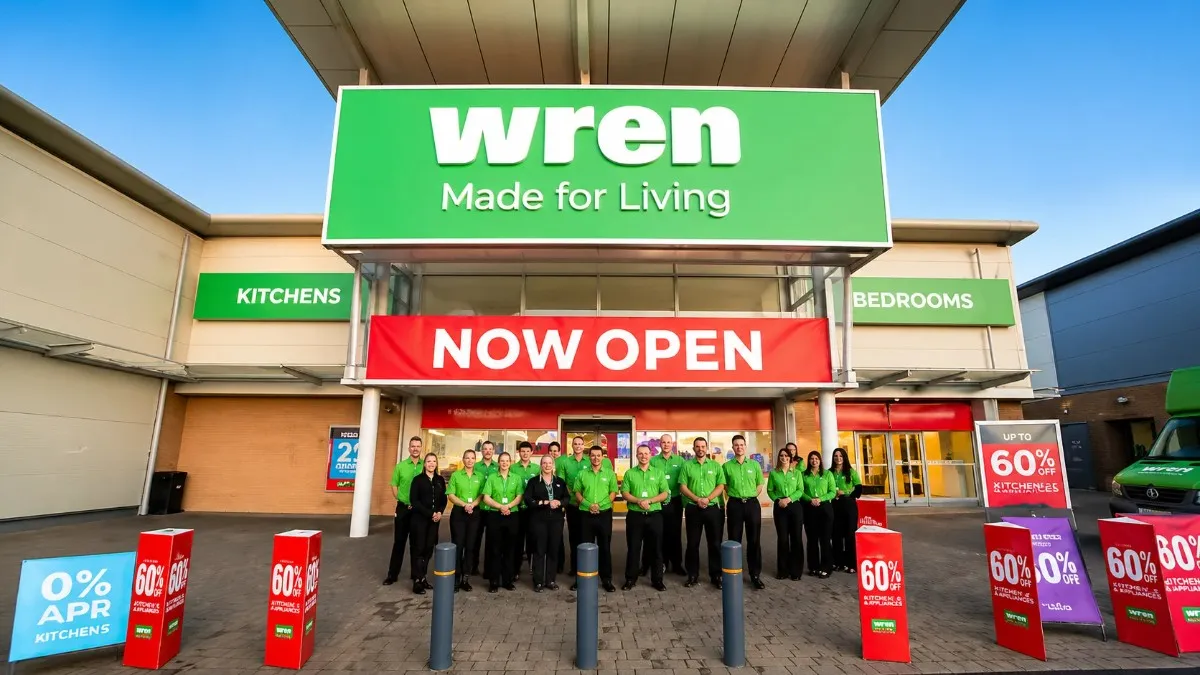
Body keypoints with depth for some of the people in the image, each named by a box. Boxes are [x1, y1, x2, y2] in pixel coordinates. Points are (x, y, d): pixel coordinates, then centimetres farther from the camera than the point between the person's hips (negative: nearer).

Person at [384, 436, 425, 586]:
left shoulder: (426, 466, -3)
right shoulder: (400, 466, -1)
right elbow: (394, 485, 4)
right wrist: (401, 501, -4)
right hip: (403, 508, 0)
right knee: (399, 541, 6)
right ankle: (392, 574, 17)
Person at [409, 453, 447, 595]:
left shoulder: (440, 480, 8)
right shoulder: (418, 479, -2)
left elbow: (444, 499, 10)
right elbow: (414, 500, -9)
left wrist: (440, 512, -9)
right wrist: (429, 513, -15)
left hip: (435, 519, 4)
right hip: (420, 518, -4)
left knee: (429, 548, 6)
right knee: (419, 548, -2)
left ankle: (423, 577, 16)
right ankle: (417, 581, 3)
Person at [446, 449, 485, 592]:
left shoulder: (480, 476, 6)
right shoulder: (455, 475, 2)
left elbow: (482, 495, 3)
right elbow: (450, 495, -3)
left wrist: (472, 505, -15)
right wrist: (464, 504, -16)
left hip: (475, 514, 2)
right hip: (458, 513, -2)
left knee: (470, 546, 5)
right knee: (457, 545, -2)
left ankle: (465, 578, 13)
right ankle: (455, 578, 6)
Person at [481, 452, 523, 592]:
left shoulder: (516, 478, 8)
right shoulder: (491, 477, 4)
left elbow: (519, 497, 0)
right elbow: (486, 498, -3)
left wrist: (508, 506, -16)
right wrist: (500, 506, -16)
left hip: (512, 516, 1)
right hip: (494, 516, -1)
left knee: (509, 548, 6)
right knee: (495, 549, 2)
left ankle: (508, 580, 15)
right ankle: (494, 582, 9)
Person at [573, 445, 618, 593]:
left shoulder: (609, 473, 2)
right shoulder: (582, 474, 5)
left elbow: (613, 493, 1)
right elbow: (577, 492, 5)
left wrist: (600, 504, -12)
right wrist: (588, 504, -10)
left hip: (604, 514, -1)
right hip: (586, 514, 1)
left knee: (605, 547, 6)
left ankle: (606, 579, 16)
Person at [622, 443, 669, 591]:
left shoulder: (658, 472, 5)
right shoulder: (629, 473, 5)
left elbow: (665, 493, 0)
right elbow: (624, 493, -1)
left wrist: (649, 500, -14)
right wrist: (638, 501, -17)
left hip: (654, 515, 0)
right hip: (634, 515, 0)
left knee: (655, 548, 6)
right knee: (633, 548, 6)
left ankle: (657, 579, 18)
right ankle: (630, 579, 17)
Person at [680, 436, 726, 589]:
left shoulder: (715, 466, 6)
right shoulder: (687, 466, 4)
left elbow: (721, 486, 0)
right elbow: (682, 486, -1)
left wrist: (708, 498, -14)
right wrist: (697, 499, -13)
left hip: (713, 508, 0)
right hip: (693, 509, 0)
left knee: (715, 543, 4)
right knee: (692, 543, 6)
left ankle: (716, 575, 15)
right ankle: (692, 575, 16)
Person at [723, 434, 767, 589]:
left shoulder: (755, 464, 3)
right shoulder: (726, 466, 0)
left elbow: (760, 485, 9)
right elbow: (723, 486, 7)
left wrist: (750, 496, 2)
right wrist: (733, 497, 0)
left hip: (752, 504, 1)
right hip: (734, 505, -1)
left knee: (754, 540, 5)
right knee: (734, 540, 6)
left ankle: (755, 575, 15)